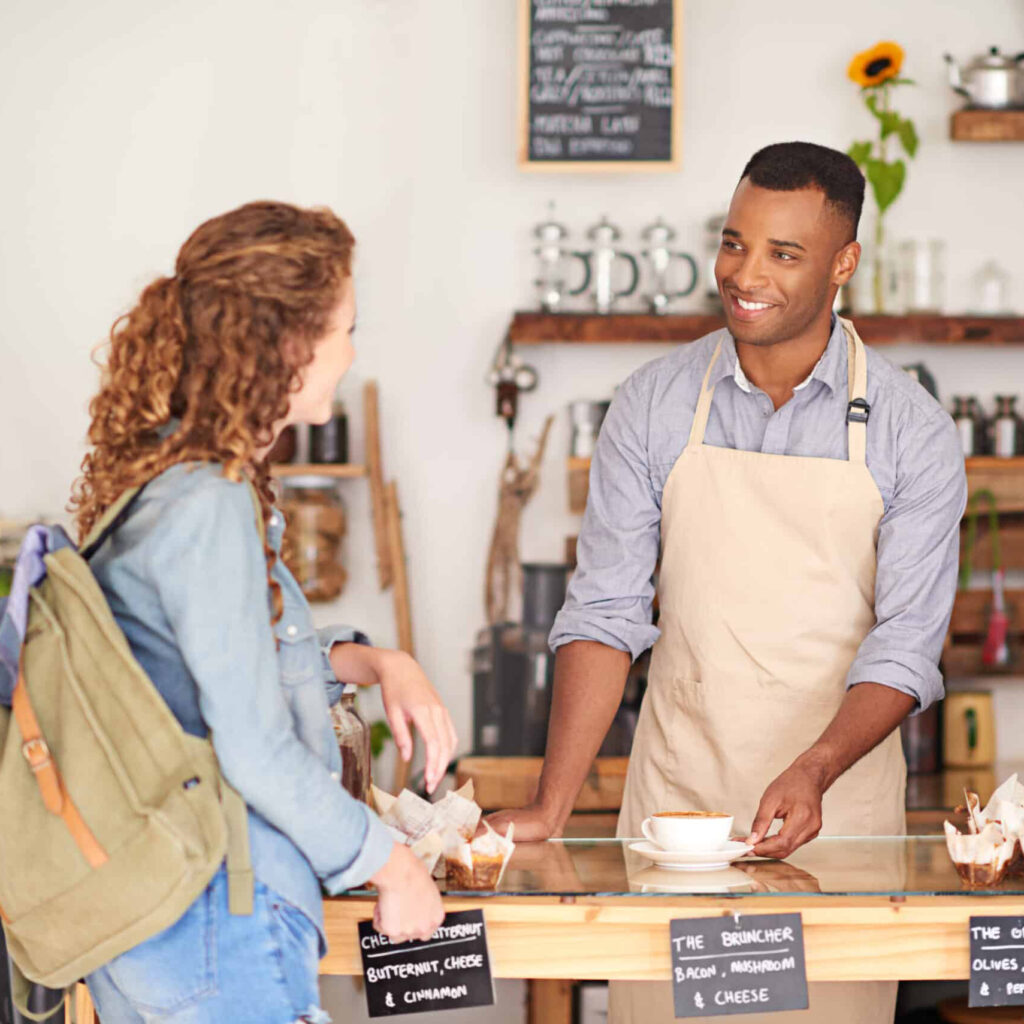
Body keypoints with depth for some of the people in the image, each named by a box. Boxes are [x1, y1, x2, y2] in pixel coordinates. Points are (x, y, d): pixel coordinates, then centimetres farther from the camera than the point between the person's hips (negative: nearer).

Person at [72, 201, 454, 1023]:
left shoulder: (158, 475, 9)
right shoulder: (207, 506, -20)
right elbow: (255, 750, -21)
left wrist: (374, 662, 8)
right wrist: (392, 864, -9)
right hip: (221, 928, -10)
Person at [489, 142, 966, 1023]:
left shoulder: (912, 431, -3)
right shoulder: (655, 406, 1)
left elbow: (906, 643, -6)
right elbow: (606, 612, -1)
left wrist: (812, 772, -23)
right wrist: (552, 809, -9)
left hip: (837, 808, -1)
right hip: (675, 793, 1)